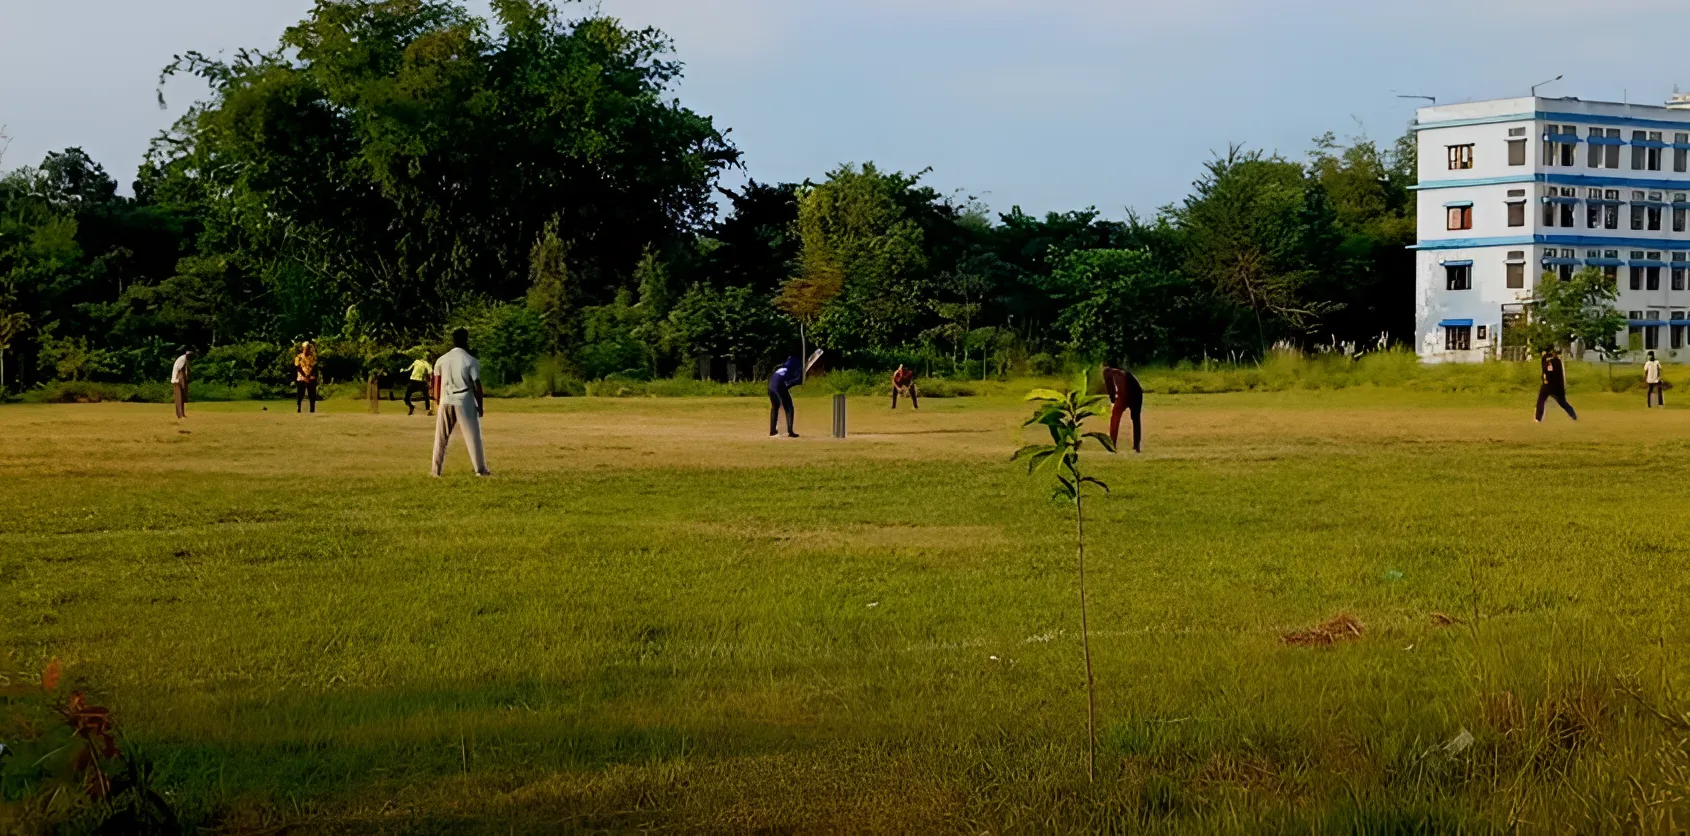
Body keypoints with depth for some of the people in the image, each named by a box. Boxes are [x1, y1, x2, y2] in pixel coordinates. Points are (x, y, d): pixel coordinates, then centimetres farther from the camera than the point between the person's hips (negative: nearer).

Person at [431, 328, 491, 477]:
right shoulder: (471, 361, -6)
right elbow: (477, 385, -7)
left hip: (446, 401, 3)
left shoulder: (442, 360, 4)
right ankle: (481, 470, 3)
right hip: (465, 402, -3)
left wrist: (437, 405, 14)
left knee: (441, 437, 9)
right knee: (473, 436, 3)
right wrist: (480, 406, 2)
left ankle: (436, 470, 8)